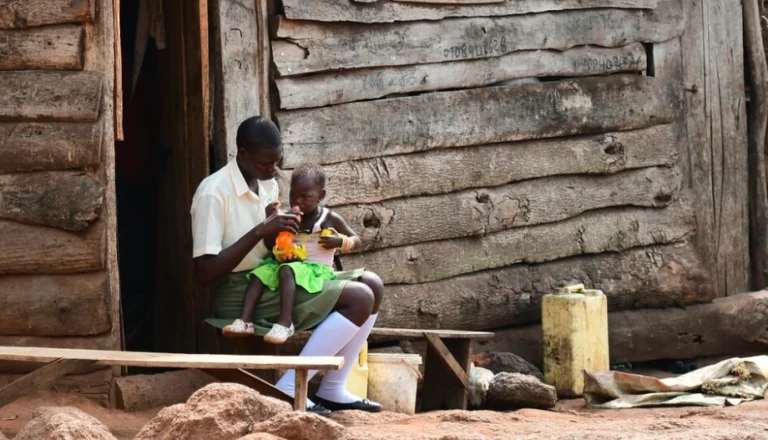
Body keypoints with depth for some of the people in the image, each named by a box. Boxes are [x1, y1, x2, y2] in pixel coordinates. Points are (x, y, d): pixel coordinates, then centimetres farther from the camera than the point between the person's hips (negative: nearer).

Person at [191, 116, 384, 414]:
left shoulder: (268, 184, 10)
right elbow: (204, 273, -21)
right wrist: (260, 232, -23)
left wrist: (283, 235, -3)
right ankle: (288, 390, -21)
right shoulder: (213, 194, -16)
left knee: (371, 284, 0)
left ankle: (332, 389, -1)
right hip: (241, 296, -9)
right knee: (359, 298, -19)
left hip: (273, 282, 9)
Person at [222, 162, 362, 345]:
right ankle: (245, 321, -36)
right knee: (260, 273, -21)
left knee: (286, 270, -36)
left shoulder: (330, 219, 3)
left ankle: (285, 323, -50)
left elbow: (356, 240, 11)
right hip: (289, 263, 5)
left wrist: (340, 241, -11)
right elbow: (271, 246, 11)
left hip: (316, 269, -5)